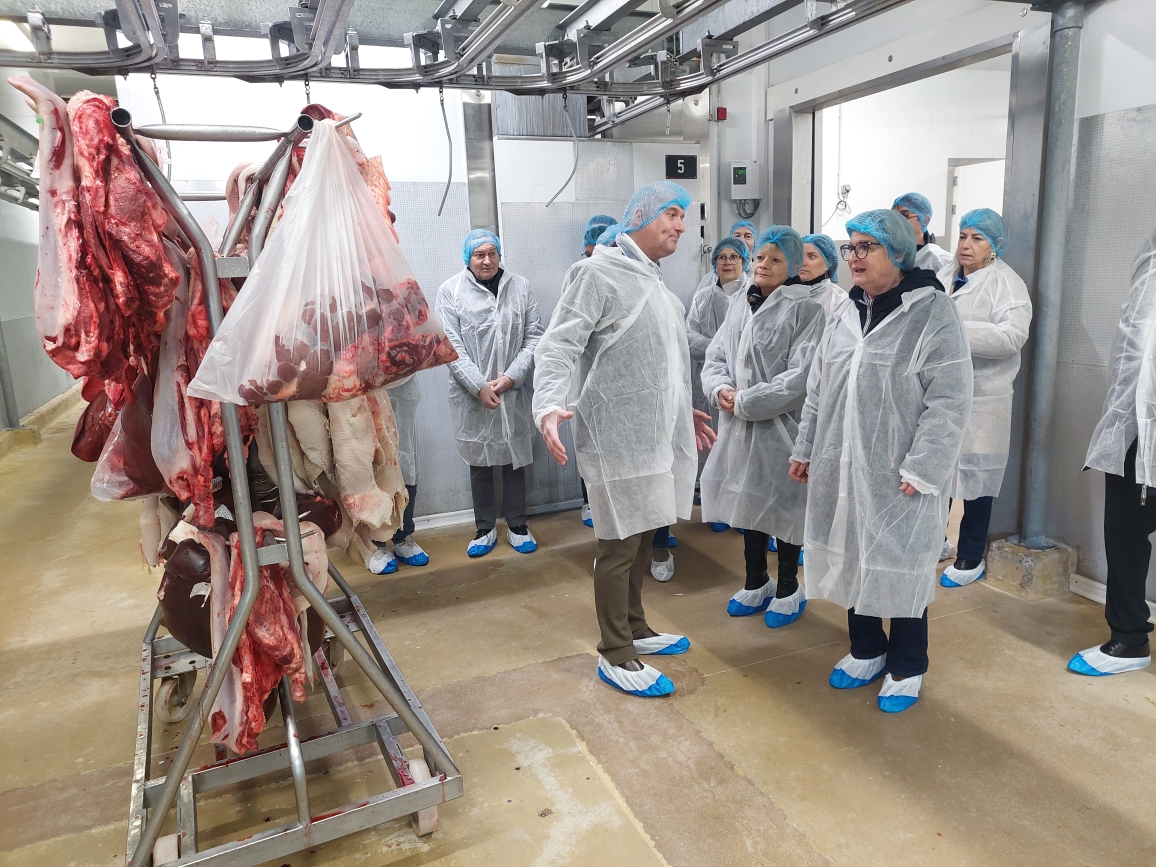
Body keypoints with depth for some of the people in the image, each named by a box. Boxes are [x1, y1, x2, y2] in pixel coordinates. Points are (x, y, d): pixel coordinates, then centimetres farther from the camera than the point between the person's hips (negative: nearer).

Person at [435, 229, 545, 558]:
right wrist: (480, 386, -16)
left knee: (514, 458, 11)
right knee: (479, 462, 10)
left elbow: (533, 337, 0)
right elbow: (451, 346, -7)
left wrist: (510, 377, -11)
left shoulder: (520, 287, 3)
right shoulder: (450, 291, -2)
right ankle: (485, 528, 25)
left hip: (515, 392, 1)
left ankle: (517, 526, 26)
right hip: (471, 394, -1)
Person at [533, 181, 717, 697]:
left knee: (641, 539, 18)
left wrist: (681, 412, 29)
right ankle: (615, 655, 16)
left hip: (656, 437, 9)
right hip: (619, 438, -9)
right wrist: (550, 405, -34)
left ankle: (635, 629, 35)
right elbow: (559, 347, -18)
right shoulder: (597, 274, -10)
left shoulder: (654, 283, 18)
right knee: (619, 548, 1)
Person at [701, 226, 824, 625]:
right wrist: (720, 389, -10)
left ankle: (788, 590, 27)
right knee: (748, 501, 16)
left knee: (782, 504, 7)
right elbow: (714, 358, 11)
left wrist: (746, 401, -17)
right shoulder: (739, 305, 10)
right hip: (738, 425, 6)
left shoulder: (806, 309, -9)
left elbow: (801, 376, -18)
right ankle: (756, 584, 34)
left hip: (780, 426, -6)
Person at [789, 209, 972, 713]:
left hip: (898, 478, -6)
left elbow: (948, 401, -15)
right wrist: (806, 450, 13)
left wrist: (921, 470, -19)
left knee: (900, 566, 7)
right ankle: (866, 651, 36)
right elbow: (818, 390, 14)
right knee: (852, 560, 15)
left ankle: (906, 668, 28)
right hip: (842, 469, 6)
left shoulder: (934, 313, -10)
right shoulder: (844, 314, 9)